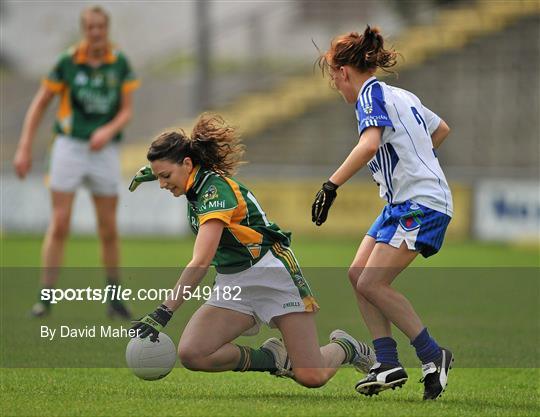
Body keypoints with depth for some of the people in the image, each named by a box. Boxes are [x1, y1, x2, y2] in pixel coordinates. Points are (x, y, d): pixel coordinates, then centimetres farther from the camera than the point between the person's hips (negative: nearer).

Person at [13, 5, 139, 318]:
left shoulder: (121, 64, 0)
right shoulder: (67, 63, -5)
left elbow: (127, 111, 0)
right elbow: (40, 104, 2)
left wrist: (109, 131, -21)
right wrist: (25, 148, -3)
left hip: (104, 150, 2)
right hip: (69, 148, -2)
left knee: (109, 228, 4)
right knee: (60, 224, -9)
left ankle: (115, 299, 17)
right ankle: (46, 298, -6)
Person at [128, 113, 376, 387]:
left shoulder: (216, 190, -23)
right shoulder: (199, 182, 3)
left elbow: (200, 263, -33)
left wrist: (163, 313, -37)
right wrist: (155, 171, 25)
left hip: (273, 278, -8)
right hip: (232, 287, 8)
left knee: (311, 378, -13)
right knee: (190, 354, -18)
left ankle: (346, 348, 22)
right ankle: (272, 358, 4)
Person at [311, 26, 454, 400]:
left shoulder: (371, 94, -11)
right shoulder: (401, 96, 18)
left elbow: (370, 144, -28)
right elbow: (441, 129, 31)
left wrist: (331, 186, -29)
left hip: (421, 204, -10)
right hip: (403, 202, 10)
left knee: (371, 283, -14)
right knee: (359, 274, 5)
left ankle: (433, 356, -6)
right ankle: (388, 363, 2)